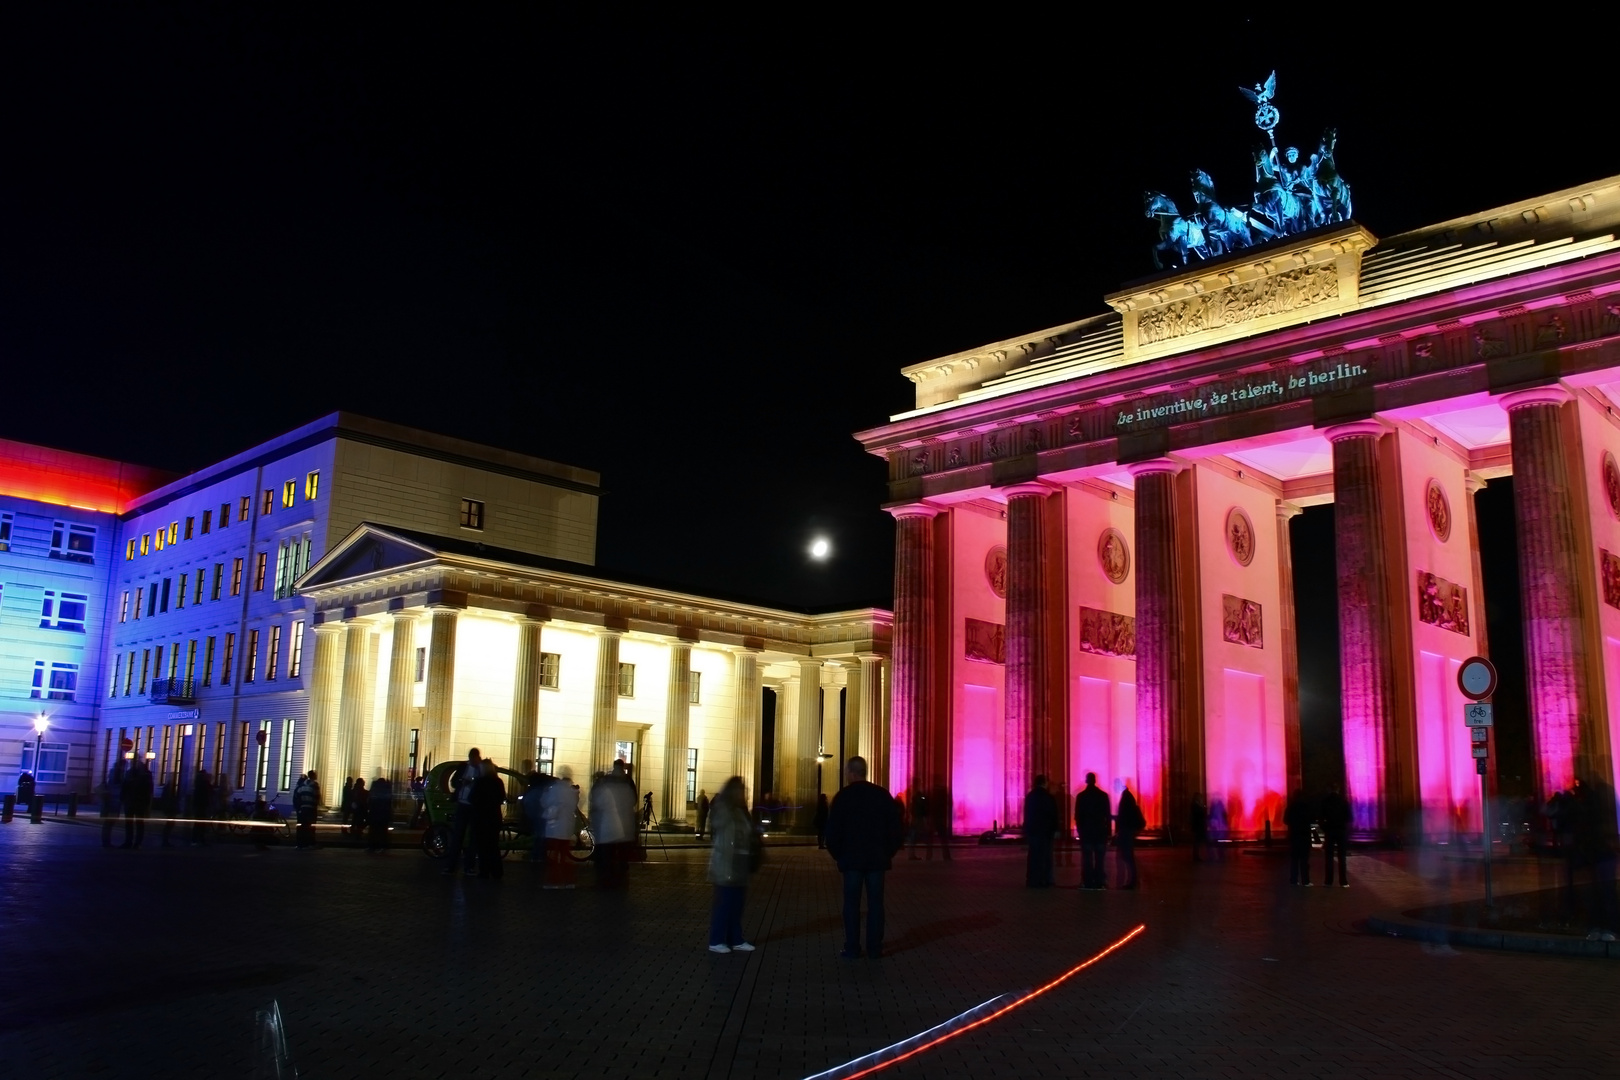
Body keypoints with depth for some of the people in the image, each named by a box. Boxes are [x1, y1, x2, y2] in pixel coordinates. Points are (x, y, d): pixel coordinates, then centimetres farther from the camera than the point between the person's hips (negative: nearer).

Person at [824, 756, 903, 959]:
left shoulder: (842, 797, -6)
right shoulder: (882, 795, 1)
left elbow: (833, 831, -7)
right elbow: (897, 827, 2)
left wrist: (837, 854, 7)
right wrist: (889, 852, 11)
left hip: (851, 858, -2)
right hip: (877, 858, 2)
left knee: (852, 903, 4)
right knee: (875, 903, 6)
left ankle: (852, 948, 3)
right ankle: (875, 948, 6)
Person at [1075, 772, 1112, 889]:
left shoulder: (1081, 796, -3)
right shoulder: (1103, 795, -2)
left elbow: (1077, 816, -2)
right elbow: (1108, 815, -2)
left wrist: (1080, 829, 7)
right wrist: (1108, 831, 4)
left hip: (1086, 831, 0)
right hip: (1100, 831, 0)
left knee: (1087, 860, 2)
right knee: (1100, 860, 4)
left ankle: (1088, 883, -1)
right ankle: (1099, 883, 0)